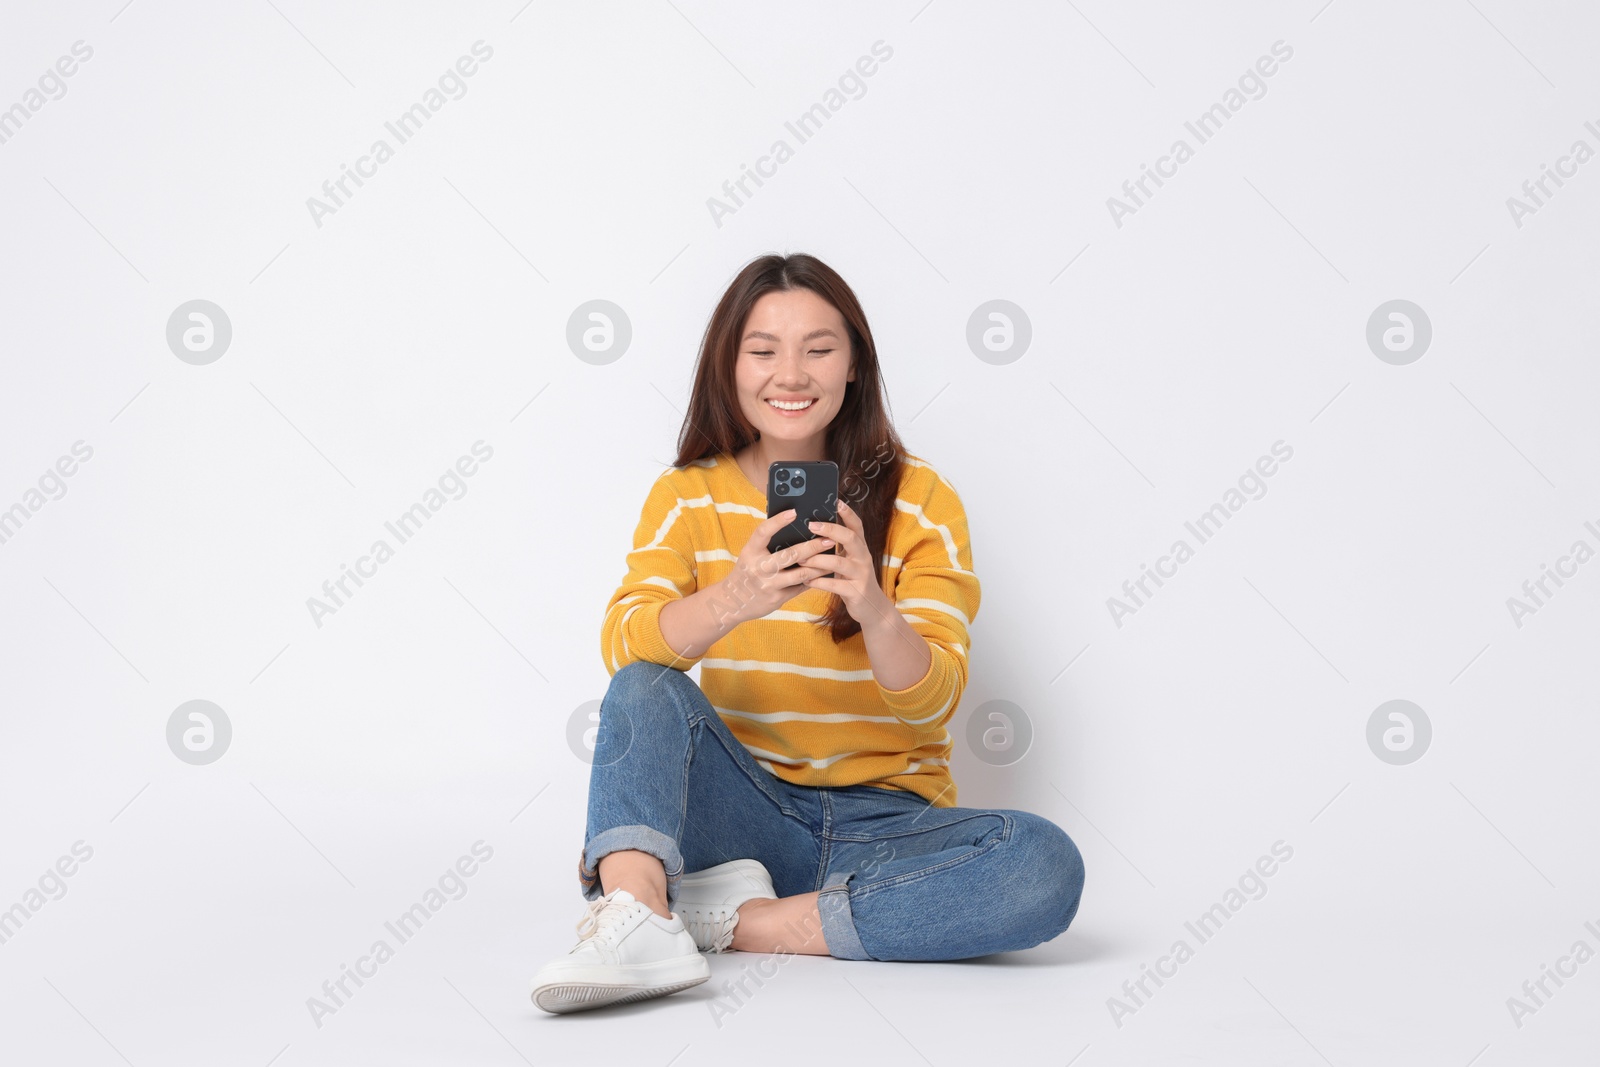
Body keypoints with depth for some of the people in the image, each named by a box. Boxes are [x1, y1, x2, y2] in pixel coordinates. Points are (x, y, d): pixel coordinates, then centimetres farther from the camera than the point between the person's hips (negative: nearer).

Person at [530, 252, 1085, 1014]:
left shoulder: (919, 499, -2)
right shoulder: (687, 496, 3)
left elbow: (933, 701, -11)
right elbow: (622, 646, -14)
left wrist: (875, 613, -33)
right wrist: (732, 602, -36)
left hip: (884, 819, 0)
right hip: (745, 806, 1)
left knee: (1046, 866, -29)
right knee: (647, 690, -24)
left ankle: (741, 922, -25)